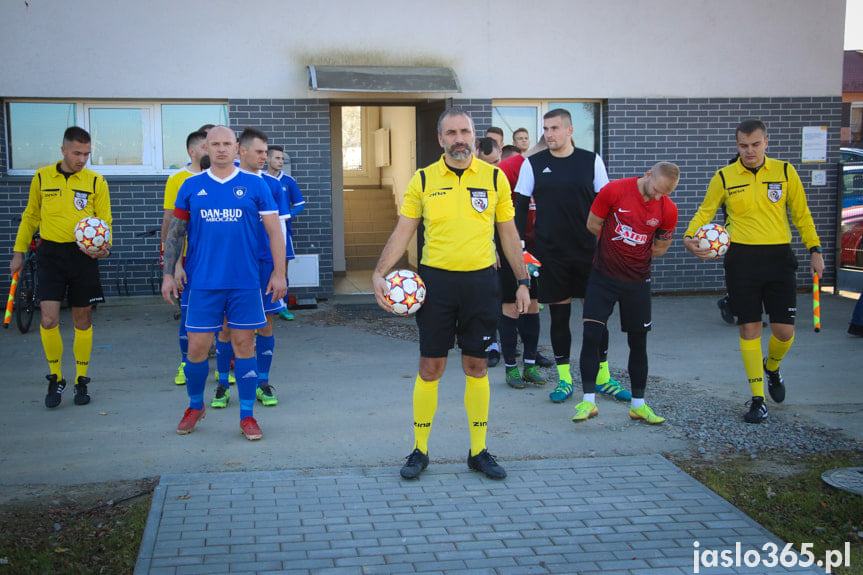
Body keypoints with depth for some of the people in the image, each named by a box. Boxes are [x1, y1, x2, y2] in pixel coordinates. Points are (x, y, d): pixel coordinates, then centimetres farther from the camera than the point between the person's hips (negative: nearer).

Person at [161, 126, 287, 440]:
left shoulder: (255, 185, 2)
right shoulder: (191, 186, 7)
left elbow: (274, 231, 3)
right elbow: (175, 232, 11)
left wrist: (279, 273, -2)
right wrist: (169, 273, 6)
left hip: (245, 282, -1)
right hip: (204, 284, 1)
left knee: (244, 344, 4)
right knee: (197, 347, 3)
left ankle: (247, 415, 14)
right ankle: (195, 406, 27)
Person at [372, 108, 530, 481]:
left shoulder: (495, 177, 4)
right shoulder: (423, 180, 2)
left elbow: (508, 233, 9)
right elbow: (403, 231, 2)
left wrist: (523, 281, 6)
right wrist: (379, 273, -9)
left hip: (480, 281, 1)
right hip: (436, 281, -1)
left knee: (476, 366, 8)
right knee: (430, 367, 3)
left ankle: (479, 451, 20)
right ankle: (419, 450, 17)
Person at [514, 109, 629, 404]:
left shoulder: (591, 160, 4)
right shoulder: (533, 164, 3)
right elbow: (521, 206, 5)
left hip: (588, 250, 1)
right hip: (551, 253, 0)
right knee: (559, 315, 5)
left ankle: (603, 378, 18)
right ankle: (564, 379, 17)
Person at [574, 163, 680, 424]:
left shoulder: (668, 210, -6)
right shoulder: (614, 190, -14)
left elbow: (660, 247, 7)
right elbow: (592, 226, -3)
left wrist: (629, 251, 3)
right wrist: (612, 252, 4)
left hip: (638, 281, 2)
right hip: (603, 276, -2)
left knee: (638, 342, 7)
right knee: (591, 335, -9)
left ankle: (638, 404, 19)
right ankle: (588, 401, 1)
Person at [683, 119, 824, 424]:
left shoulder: (785, 171, 4)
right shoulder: (724, 177, 2)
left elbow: (801, 213, 9)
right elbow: (705, 211, 7)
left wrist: (815, 250, 5)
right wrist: (689, 236, -12)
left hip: (779, 257, 1)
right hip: (742, 258, -1)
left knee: (784, 330, -2)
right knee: (749, 328, 1)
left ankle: (772, 369, 33)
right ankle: (758, 399, 11)